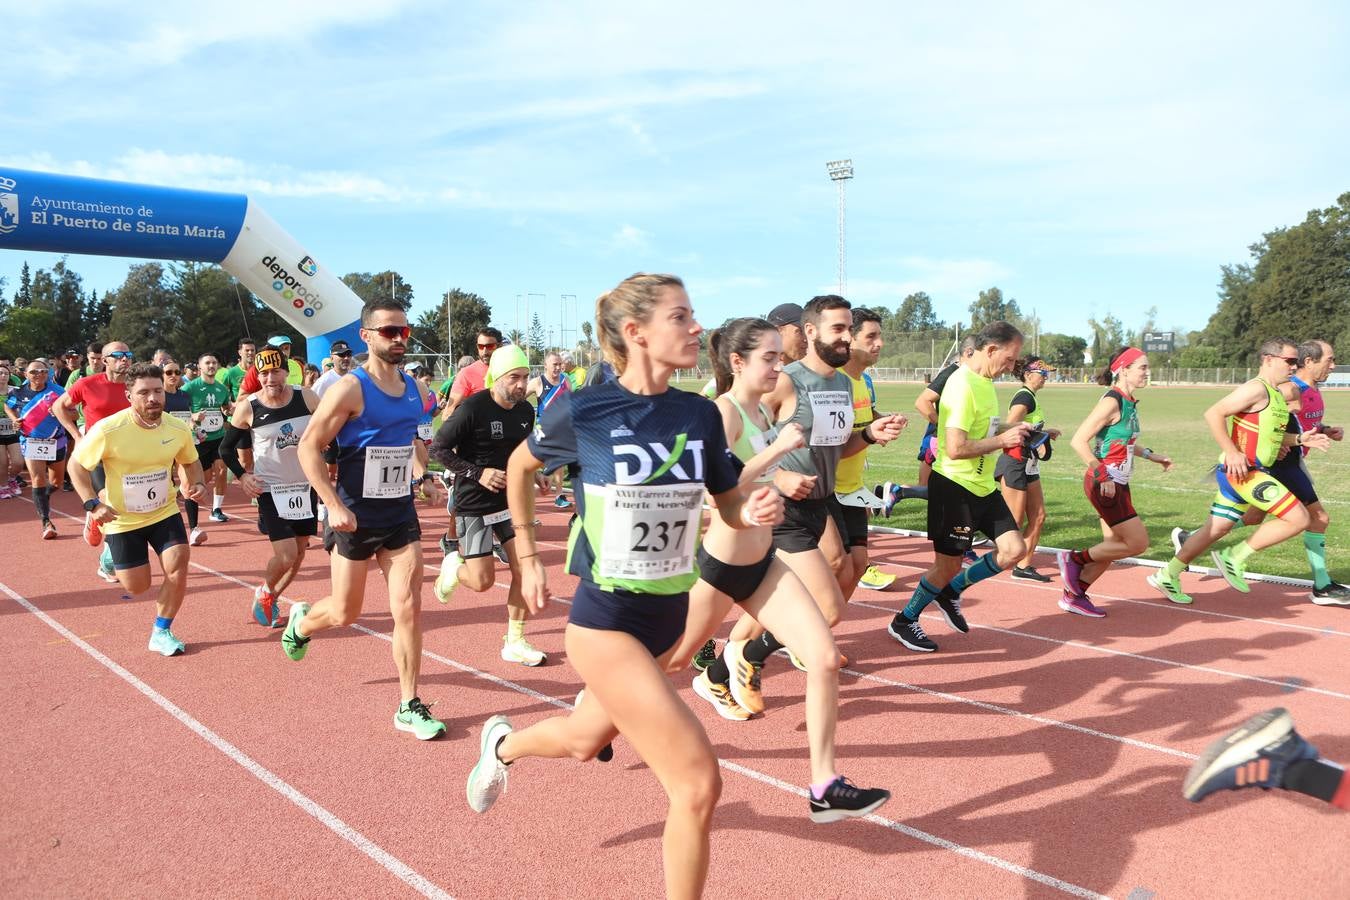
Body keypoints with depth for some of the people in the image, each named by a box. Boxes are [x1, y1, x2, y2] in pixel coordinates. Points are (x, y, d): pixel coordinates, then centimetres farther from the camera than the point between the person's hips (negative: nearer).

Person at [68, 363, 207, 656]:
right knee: (137, 587, 6)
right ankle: (110, 552, 42)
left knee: (178, 568, -15)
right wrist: (93, 504, -20)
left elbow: (190, 461, 8)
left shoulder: (178, 429, -13)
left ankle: (161, 633, 7)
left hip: (165, 512, 2)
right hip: (123, 519, -2)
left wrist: (198, 484, -12)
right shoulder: (108, 430, -24)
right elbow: (76, 465, -9)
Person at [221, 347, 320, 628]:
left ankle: (271, 599, 34)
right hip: (271, 489, -3)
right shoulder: (247, 408, -11)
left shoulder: (306, 398, -9)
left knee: (299, 554, 11)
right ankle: (264, 593, 20)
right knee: (286, 555, -11)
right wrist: (241, 475, -9)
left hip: (306, 486, 3)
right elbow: (226, 448, 3)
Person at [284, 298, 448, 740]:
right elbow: (309, 447, -14)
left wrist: (423, 475, 6)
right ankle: (301, 621, 46)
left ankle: (409, 707, 9)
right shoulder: (350, 389, -15)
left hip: (401, 515, 4)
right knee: (345, 613, 10)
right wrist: (335, 506, -20)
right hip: (356, 518, -4)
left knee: (408, 609, -2)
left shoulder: (414, 389, 4)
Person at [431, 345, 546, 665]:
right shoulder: (473, 408, -19)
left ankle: (514, 642, 14)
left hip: (511, 500, 6)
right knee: (482, 581, -5)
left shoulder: (526, 411, 1)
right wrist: (477, 473, -22)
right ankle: (453, 565, 31)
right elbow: (438, 449, -15)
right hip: (474, 505, -6)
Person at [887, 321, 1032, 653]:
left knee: (1014, 549, 5)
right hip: (955, 486, -9)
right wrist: (1003, 440, -17)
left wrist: (1011, 428, 5)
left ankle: (951, 592, 22)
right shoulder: (962, 386, -22)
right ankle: (904, 622, 22)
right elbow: (956, 448, -28)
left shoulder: (983, 381, 8)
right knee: (948, 566, 1)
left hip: (983, 486, 9)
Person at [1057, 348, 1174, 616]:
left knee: (1113, 547, 13)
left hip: (1118, 483, 9)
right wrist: (1102, 475, -24)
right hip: (1104, 484, -9)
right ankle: (1074, 559, 8)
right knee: (1138, 543, -5)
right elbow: (1078, 441, -22)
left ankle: (1074, 596, 21)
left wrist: (1150, 455, 24)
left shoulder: (1129, 402, 11)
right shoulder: (1112, 402, -17)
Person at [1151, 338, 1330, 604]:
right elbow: (1213, 414, -23)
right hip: (1240, 471, -10)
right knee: (1299, 519, -10)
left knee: (1216, 529, 13)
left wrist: (1300, 439, 10)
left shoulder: (1276, 395, 16)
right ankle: (1236, 557, -1)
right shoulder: (1256, 389, -15)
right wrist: (1232, 453, -26)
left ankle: (1167, 576, 20)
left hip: (1250, 472, 10)